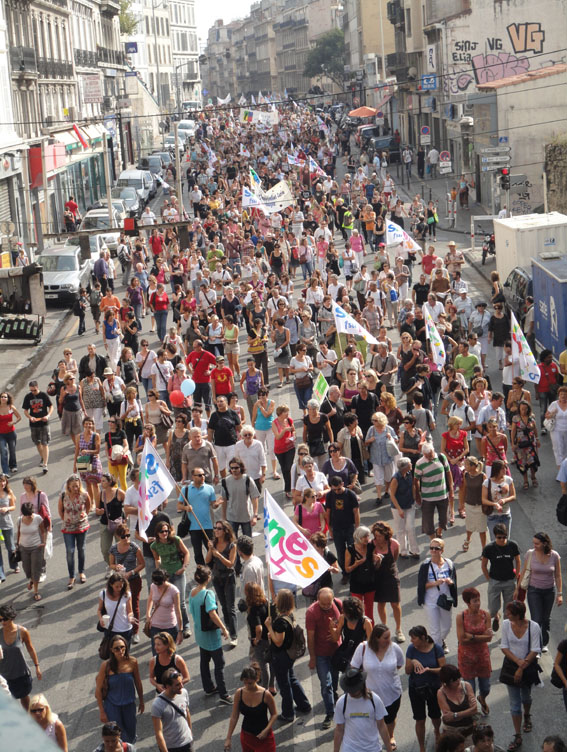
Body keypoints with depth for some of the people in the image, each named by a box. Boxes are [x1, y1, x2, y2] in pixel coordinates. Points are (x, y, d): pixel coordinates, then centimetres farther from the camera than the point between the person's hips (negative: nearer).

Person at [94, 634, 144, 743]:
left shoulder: (132, 662, -12)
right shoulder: (106, 665, -19)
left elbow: (138, 683, 4)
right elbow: (98, 690, -10)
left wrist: (141, 701, 14)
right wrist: (102, 711, -8)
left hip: (129, 705, 3)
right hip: (112, 705, -3)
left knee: (130, 736, 17)